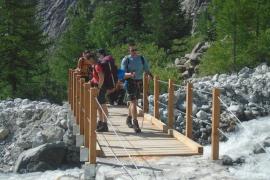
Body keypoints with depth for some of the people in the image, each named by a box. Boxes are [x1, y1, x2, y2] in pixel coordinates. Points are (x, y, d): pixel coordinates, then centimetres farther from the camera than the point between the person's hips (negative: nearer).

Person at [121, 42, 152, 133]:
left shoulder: (141, 58, 6)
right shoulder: (126, 60, -5)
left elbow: (147, 70, 5)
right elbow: (123, 74, -11)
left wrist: (151, 76, -13)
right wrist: (130, 74, -30)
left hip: (139, 82, 5)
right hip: (130, 82, -5)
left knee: (134, 102, 17)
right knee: (133, 102, -12)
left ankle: (129, 119, 36)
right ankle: (135, 124, -15)